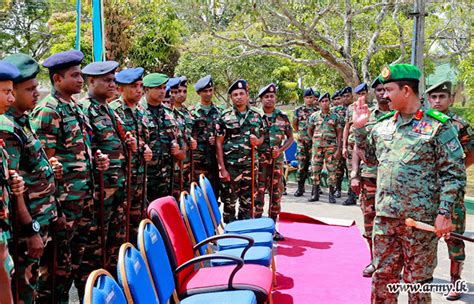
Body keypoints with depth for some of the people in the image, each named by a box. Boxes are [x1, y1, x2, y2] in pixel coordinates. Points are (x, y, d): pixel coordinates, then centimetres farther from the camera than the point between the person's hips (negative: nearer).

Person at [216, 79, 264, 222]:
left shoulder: (256, 116, 8)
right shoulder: (225, 117, -2)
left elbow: (262, 136, 18)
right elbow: (219, 143, -3)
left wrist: (258, 141, -7)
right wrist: (222, 168, -9)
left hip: (250, 166, 3)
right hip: (230, 167, -3)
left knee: (248, 202, 11)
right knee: (229, 202, 4)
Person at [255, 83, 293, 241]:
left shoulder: (282, 117, 7)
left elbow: (290, 138, 10)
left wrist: (281, 149, -5)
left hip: (277, 160, 3)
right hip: (259, 160, -3)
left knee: (276, 194, 8)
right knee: (258, 193, -2)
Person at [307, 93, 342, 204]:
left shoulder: (335, 116, 4)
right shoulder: (314, 116, 7)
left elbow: (339, 133, 3)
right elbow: (309, 130, 17)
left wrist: (338, 148, -3)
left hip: (331, 146, -1)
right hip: (317, 146, 1)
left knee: (331, 169, -1)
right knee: (316, 169, 3)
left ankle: (331, 194, 6)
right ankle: (315, 193, 11)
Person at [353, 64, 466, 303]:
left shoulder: (439, 126, -9)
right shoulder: (383, 124, 8)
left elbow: (454, 174, -9)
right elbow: (370, 157, 21)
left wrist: (444, 213, -15)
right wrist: (359, 128, 11)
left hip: (421, 220, -5)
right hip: (385, 217, 5)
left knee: (417, 282, 9)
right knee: (382, 276, 15)